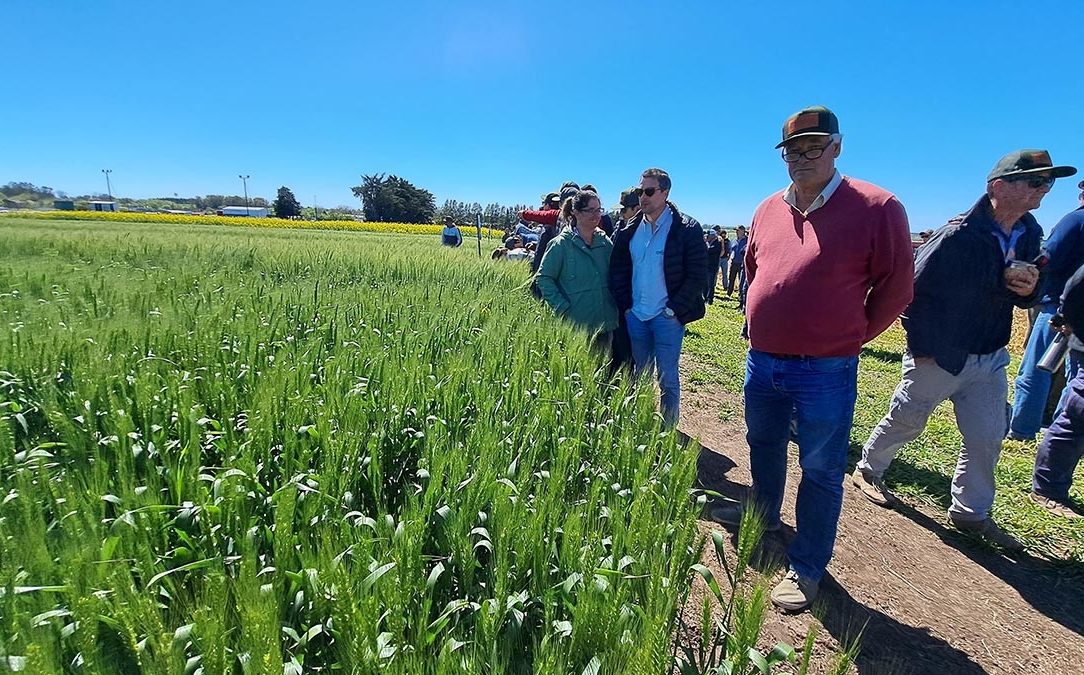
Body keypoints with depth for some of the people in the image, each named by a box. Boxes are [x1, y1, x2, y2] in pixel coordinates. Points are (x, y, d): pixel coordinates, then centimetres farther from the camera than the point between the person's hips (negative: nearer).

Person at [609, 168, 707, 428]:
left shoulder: (687, 229, -8)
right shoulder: (629, 230, 6)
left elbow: (696, 276, -9)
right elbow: (618, 270, 11)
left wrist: (674, 309, -12)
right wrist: (625, 305, 3)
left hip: (668, 317, -4)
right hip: (635, 316, 5)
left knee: (667, 379, 2)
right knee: (641, 376, 15)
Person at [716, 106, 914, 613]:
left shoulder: (876, 208, -12)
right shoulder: (768, 210, 5)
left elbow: (895, 287, -6)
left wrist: (848, 339, 1)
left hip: (825, 374, -5)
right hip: (761, 362, 6)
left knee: (821, 472, 8)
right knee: (763, 446, 24)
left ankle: (806, 568, 24)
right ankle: (764, 512, 49)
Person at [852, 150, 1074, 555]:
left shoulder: (1030, 234, 4)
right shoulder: (958, 236, -20)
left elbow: (1023, 297, 13)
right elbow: (915, 289, -17)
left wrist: (1029, 290, -12)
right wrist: (920, 346, -15)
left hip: (989, 360, 7)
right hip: (938, 356, -7)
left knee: (987, 439, 12)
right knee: (905, 422, 8)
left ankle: (970, 512, 28)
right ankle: (868, 470, 31)